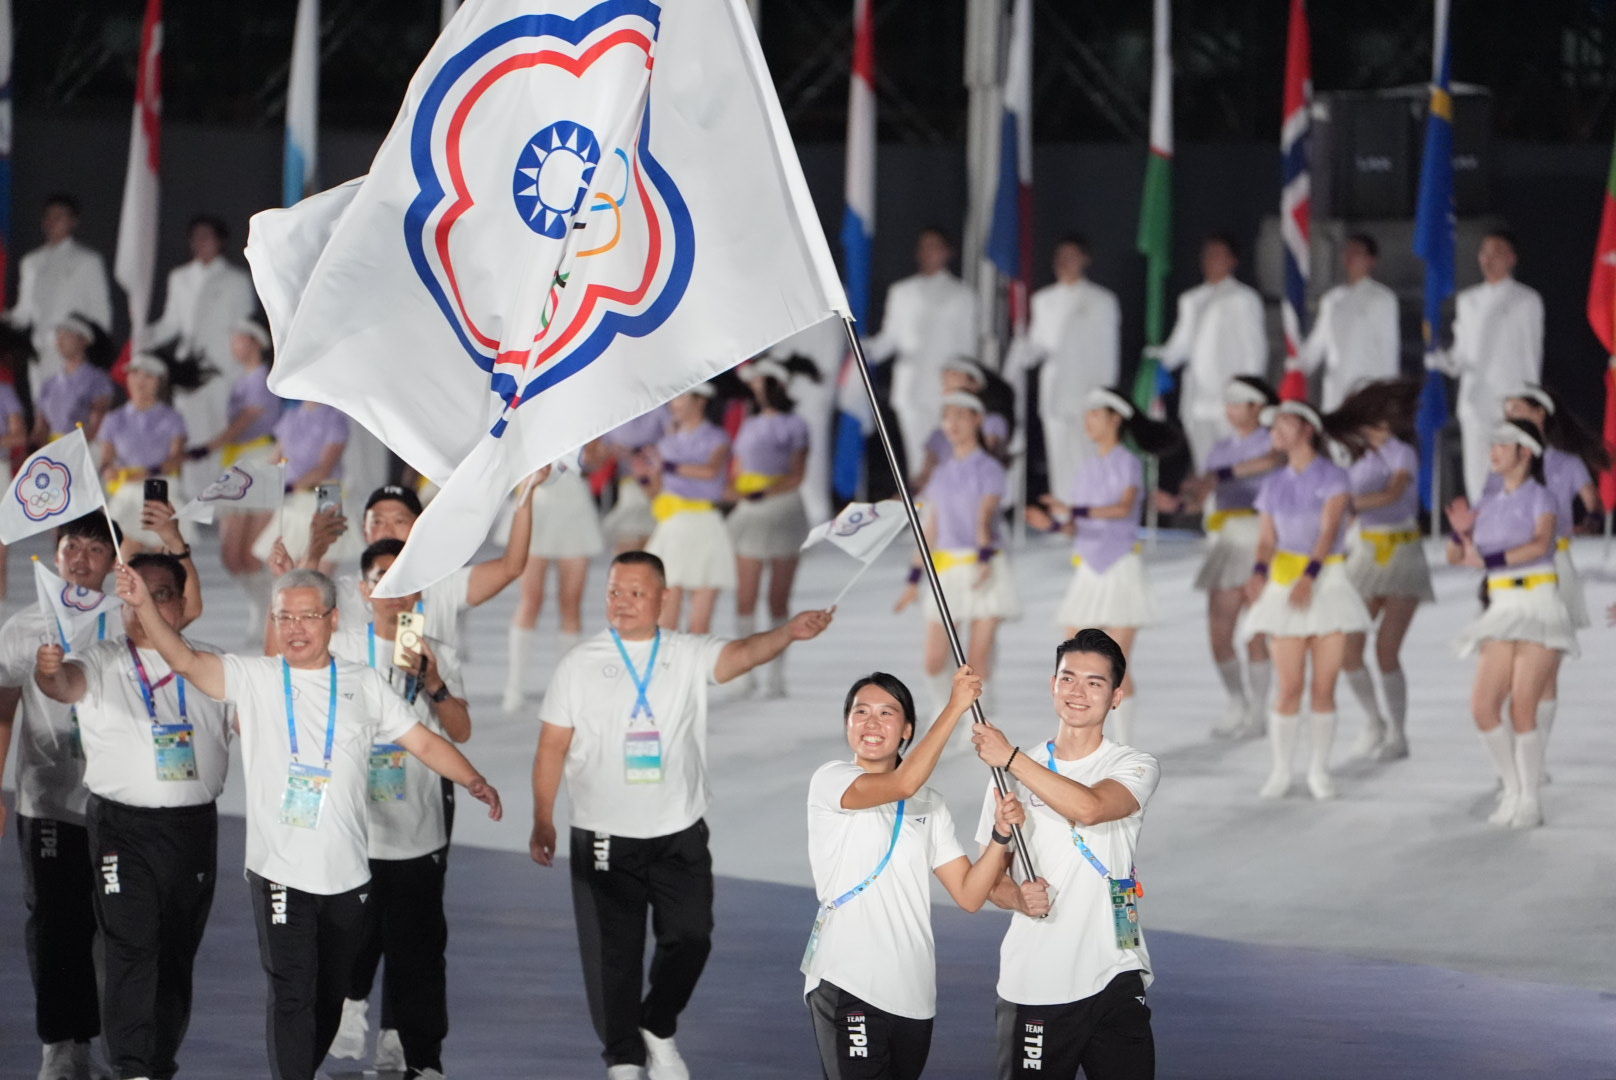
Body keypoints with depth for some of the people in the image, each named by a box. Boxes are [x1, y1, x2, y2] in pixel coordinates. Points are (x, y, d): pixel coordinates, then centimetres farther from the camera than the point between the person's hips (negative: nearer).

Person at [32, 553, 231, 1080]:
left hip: (194, 827, 3)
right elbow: (67, 683, -21)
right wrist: (49, 672, -46)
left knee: (178, 953, 10)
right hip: (123, 825, -3)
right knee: (131, 950, -11)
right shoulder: (101, 662, -1)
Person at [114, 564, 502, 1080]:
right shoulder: (253, 678, 1)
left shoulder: (364, 685, 9)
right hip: (280, 875, -3)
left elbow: (424, 741, 9)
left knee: (330, 995, 14)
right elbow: (185, 660, -12)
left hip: (347, 877, 3)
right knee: (292, 994, -9)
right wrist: (144, 606, -27)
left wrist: (474, 781, -6)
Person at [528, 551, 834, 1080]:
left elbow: (742, 654, -16)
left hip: (680, 836, 1)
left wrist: (788, 633, -37)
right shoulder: (579, 664, 1)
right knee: (613, 953, 0)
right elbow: (552, 747, 2)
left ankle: (659, 1029, 26)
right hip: (604, 838, -1)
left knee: (690, 938, 0)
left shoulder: (688, 655, 2)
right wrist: (543, 822, -4)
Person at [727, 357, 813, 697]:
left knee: (779, 601, -2)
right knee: (745, 598, -4)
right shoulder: (749, 426, 16)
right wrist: (736, 494, -4)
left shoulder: (794, 426, 3)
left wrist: (763, 493, -20)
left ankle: (775, 676, -1)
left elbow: (796, 476, -7)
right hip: (749, 515, 3)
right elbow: (735, 475, 17)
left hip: (784, 509, -3)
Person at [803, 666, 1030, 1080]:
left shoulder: (929, 805, 15)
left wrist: (1001, 835, -7)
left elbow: (969, 894, 9)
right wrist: (955, 706, -18)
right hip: (846, 984, -6)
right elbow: (903, 783, -22)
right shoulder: (830, 781, -2)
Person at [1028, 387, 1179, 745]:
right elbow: (1077, 526, 12)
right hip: (1086, 565, 6)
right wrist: (1053, 523, -10)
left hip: (1120, 567, -6)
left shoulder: (1128, 463, -5)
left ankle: (1124, 747, -2)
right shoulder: (1087, 469, 14)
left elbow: (1125, 507, -22)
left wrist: (1077, 511, -35)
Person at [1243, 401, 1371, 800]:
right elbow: (1267, 539, 7)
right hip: (1284, 585, 2)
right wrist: (1259, 572, -15)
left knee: (1324, 686, -2)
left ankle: (1319, 770, 8)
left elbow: (1329, 529, -13)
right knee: (1289, 687, -5)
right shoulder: (1274, 485, 10)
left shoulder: (1333, 477, -2)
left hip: (1327, 582, -2)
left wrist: (1309, 576, -27)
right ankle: (1281, 770, 4)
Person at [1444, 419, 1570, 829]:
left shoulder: (1540, 498, -4)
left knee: (1522, 708, -11)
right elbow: (1455, 557, 14)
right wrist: (1460, 531, -8)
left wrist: (1488, 560, -31)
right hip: (1503, 611, 6)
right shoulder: (1489, 502, 13)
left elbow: (1540, 544, -23)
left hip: (1540, 607, -6)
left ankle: (1531, 802, -2)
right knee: (1483, 707, -5)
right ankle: (1513, 790, 9)